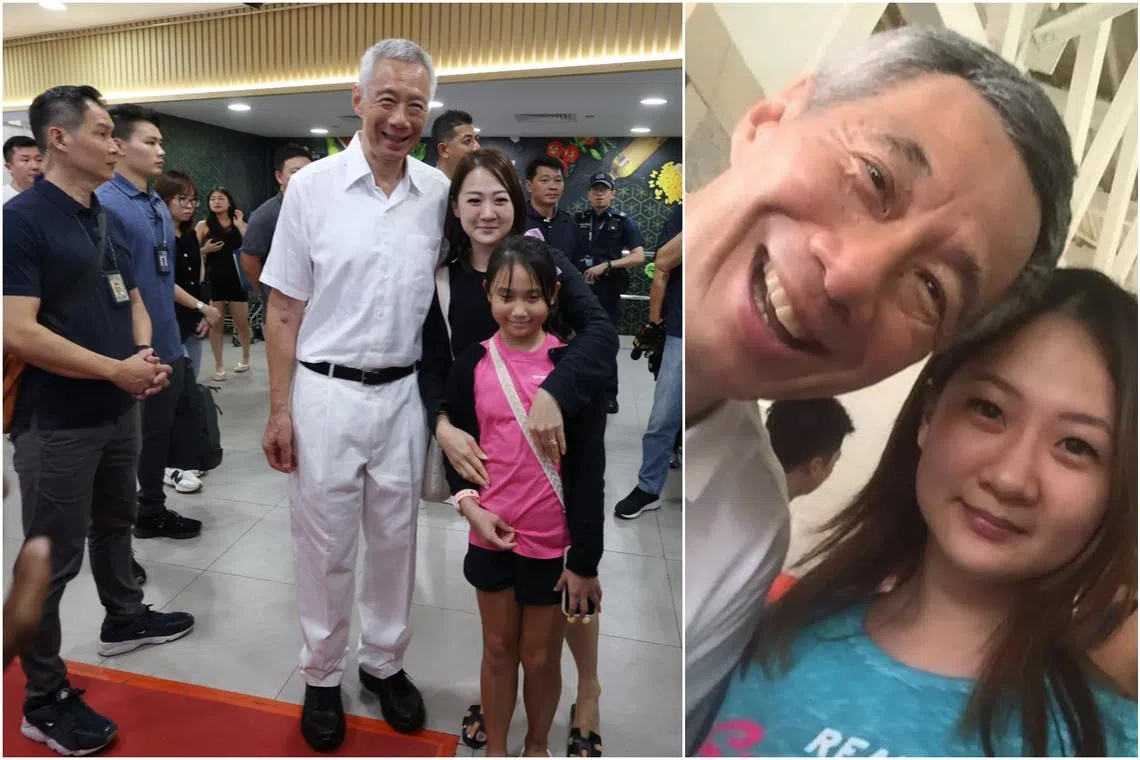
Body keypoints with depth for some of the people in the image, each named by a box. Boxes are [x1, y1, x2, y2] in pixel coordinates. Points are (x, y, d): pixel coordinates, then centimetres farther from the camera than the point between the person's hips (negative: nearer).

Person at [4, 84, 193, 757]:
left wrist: (145, 357, -3)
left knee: (115, 524, 24)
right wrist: (118, 369, -20)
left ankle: (124, 620, 46)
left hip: (120, 412, 8)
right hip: (57, 422, -8)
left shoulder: (109, 219, 8)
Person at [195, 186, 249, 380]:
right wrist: (205, 250, -15)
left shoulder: (239, 223, 6)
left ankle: (245, 358, 29)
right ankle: (219, 365, 10)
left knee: (241, 322, 8)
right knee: (215, 323, 0)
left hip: (236, 278, 1)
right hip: (213, 279, -1)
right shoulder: (203, 225, 3)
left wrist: (241, 226, -9)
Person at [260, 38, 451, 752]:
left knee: (396, 540, 15)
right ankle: (322, 675, 31)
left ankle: (385, 661, 36)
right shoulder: (312, 187, -6)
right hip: (326, 393, -2)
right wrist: (280, 411, -5)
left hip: (403, 394, 3)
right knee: (326, 547, 10)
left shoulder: (438, 191, 1)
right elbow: (285, 312, -3)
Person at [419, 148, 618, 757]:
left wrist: (552, 393, -39)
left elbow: (601, 331, -23)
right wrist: (442, 425, -23)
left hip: (553, 446, -2)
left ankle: (588, 695, 34)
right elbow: (433, 366, -3)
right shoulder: (443, 282, 0)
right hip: (481, 452, 3)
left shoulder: (545, 261, -9)